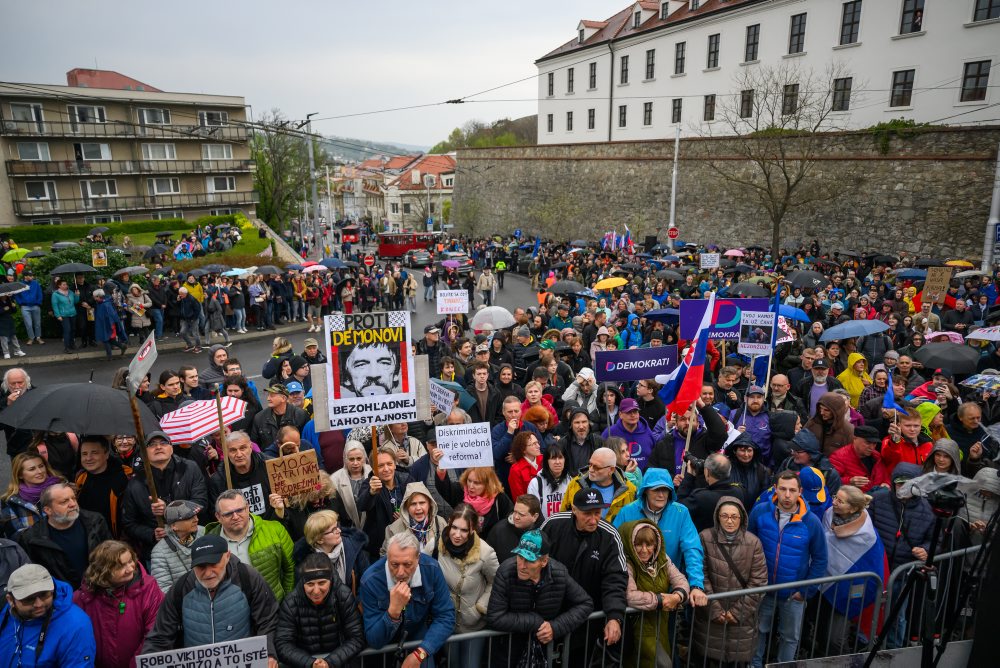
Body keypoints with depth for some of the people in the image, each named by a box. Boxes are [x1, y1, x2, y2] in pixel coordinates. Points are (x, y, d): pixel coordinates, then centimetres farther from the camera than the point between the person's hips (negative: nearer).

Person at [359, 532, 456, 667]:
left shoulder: (431, 570, -18)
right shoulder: (371, 581, -22)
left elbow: (445, 617, -12)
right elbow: (374, 640, -19)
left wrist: (420, 653, -23)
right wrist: (393, 611, -35)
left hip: (420, 640, 1)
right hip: (384, 649, -1)